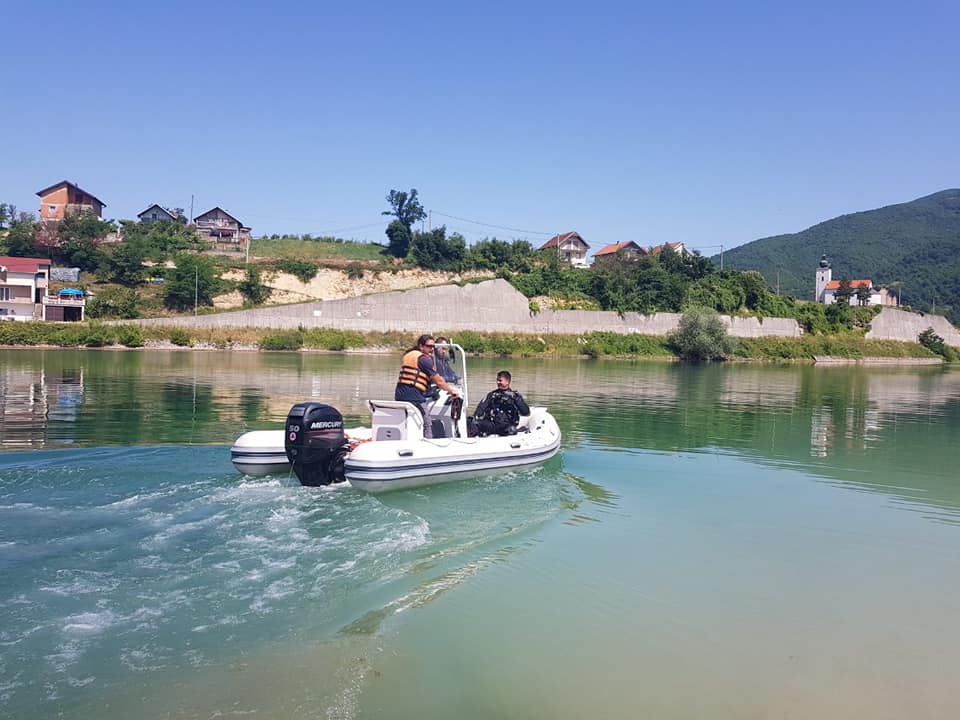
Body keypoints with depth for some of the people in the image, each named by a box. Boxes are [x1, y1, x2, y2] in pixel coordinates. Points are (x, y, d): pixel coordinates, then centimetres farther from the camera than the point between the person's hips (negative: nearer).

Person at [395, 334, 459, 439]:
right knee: (427, 426, 0)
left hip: (399, 394, 9)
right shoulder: (424, 359, -8)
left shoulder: (408, 355, 19)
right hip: (414, 396, -9)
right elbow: (438, 381, -5)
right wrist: (451, 391, 7)